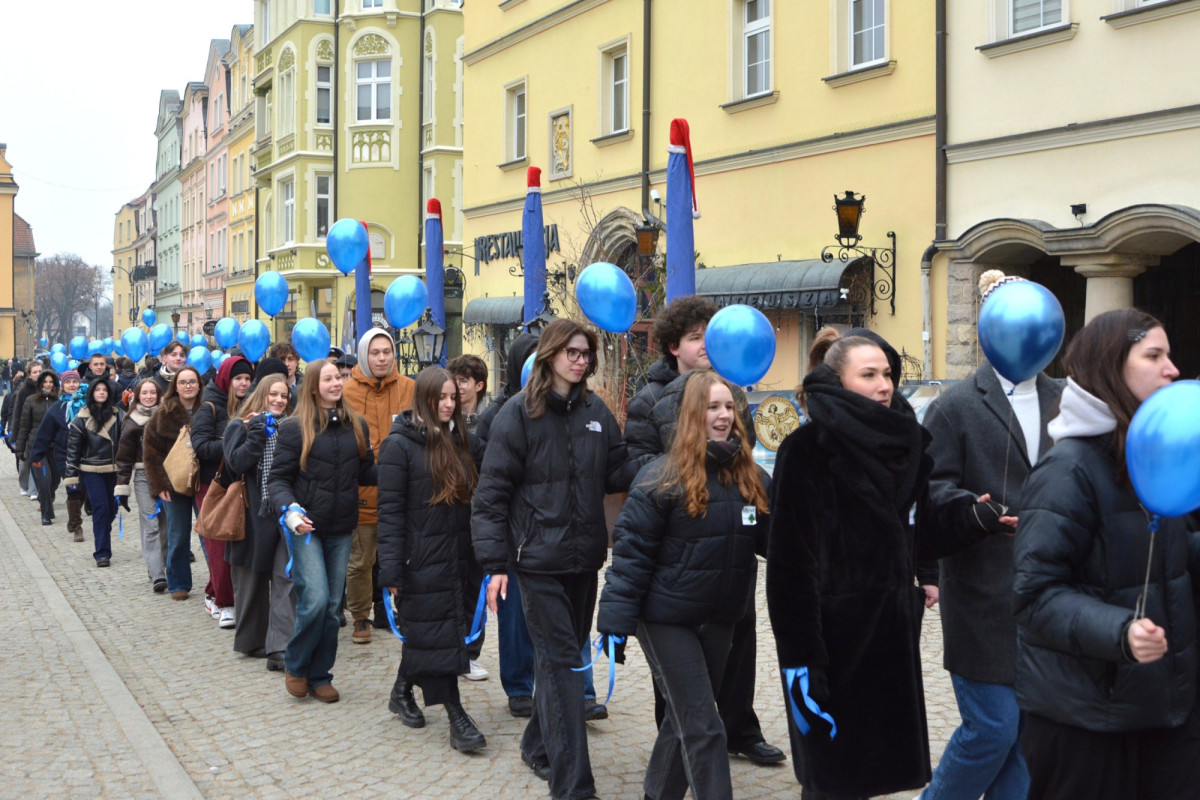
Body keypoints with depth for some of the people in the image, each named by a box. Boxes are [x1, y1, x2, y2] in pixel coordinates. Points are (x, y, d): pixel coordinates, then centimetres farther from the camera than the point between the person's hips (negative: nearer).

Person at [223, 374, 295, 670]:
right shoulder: (242, 427, 3)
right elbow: (236, 463, -12)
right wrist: (258, 434, -15)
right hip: (253, 514, -2)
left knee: (286, 578, -9)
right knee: (252, 579, 8)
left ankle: (278, 648, -11)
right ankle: (251, 640, 24)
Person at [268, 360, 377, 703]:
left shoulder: (356, 425, 8)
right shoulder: (295, 427, -4)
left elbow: (366, 472, 12)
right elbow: (278, 478, -3)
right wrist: (289, 509, -20)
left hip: (341, 528, 4)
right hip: (306, 527, -4)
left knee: (332, 605, 8)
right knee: (315, 600, -13)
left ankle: (320, 675, 21)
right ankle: (295, 665, 12)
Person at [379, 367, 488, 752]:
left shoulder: (462, 440, 11)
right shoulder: (399, 444, -7)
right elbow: (390, 510, -11)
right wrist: (391, 570, -15)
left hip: (458, 555, 6)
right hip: (421, 558, -6)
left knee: (422, 633, 14)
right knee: (435, 633, -3)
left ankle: (402, 691, 35)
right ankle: (456, 717, 0)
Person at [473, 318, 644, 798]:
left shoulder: (595, 411, 7)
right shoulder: (519, 413, -8)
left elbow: (619, 472, 6)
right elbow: (492, 492, -9)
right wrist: (495, 563, -13)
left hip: (584, 558, 5)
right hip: (539, 559, -5)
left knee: (565, 656, 17)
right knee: (560, 662, -6)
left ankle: (539, 745, 36)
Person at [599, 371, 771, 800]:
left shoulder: (752, 478, 1)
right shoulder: (663, 476, -14)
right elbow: (631, 551, -14)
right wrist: (616, 622, -17)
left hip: (720, 619, 6)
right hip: (667, 618, -6)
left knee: (687, 716, 19)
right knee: (703, 728, -4)